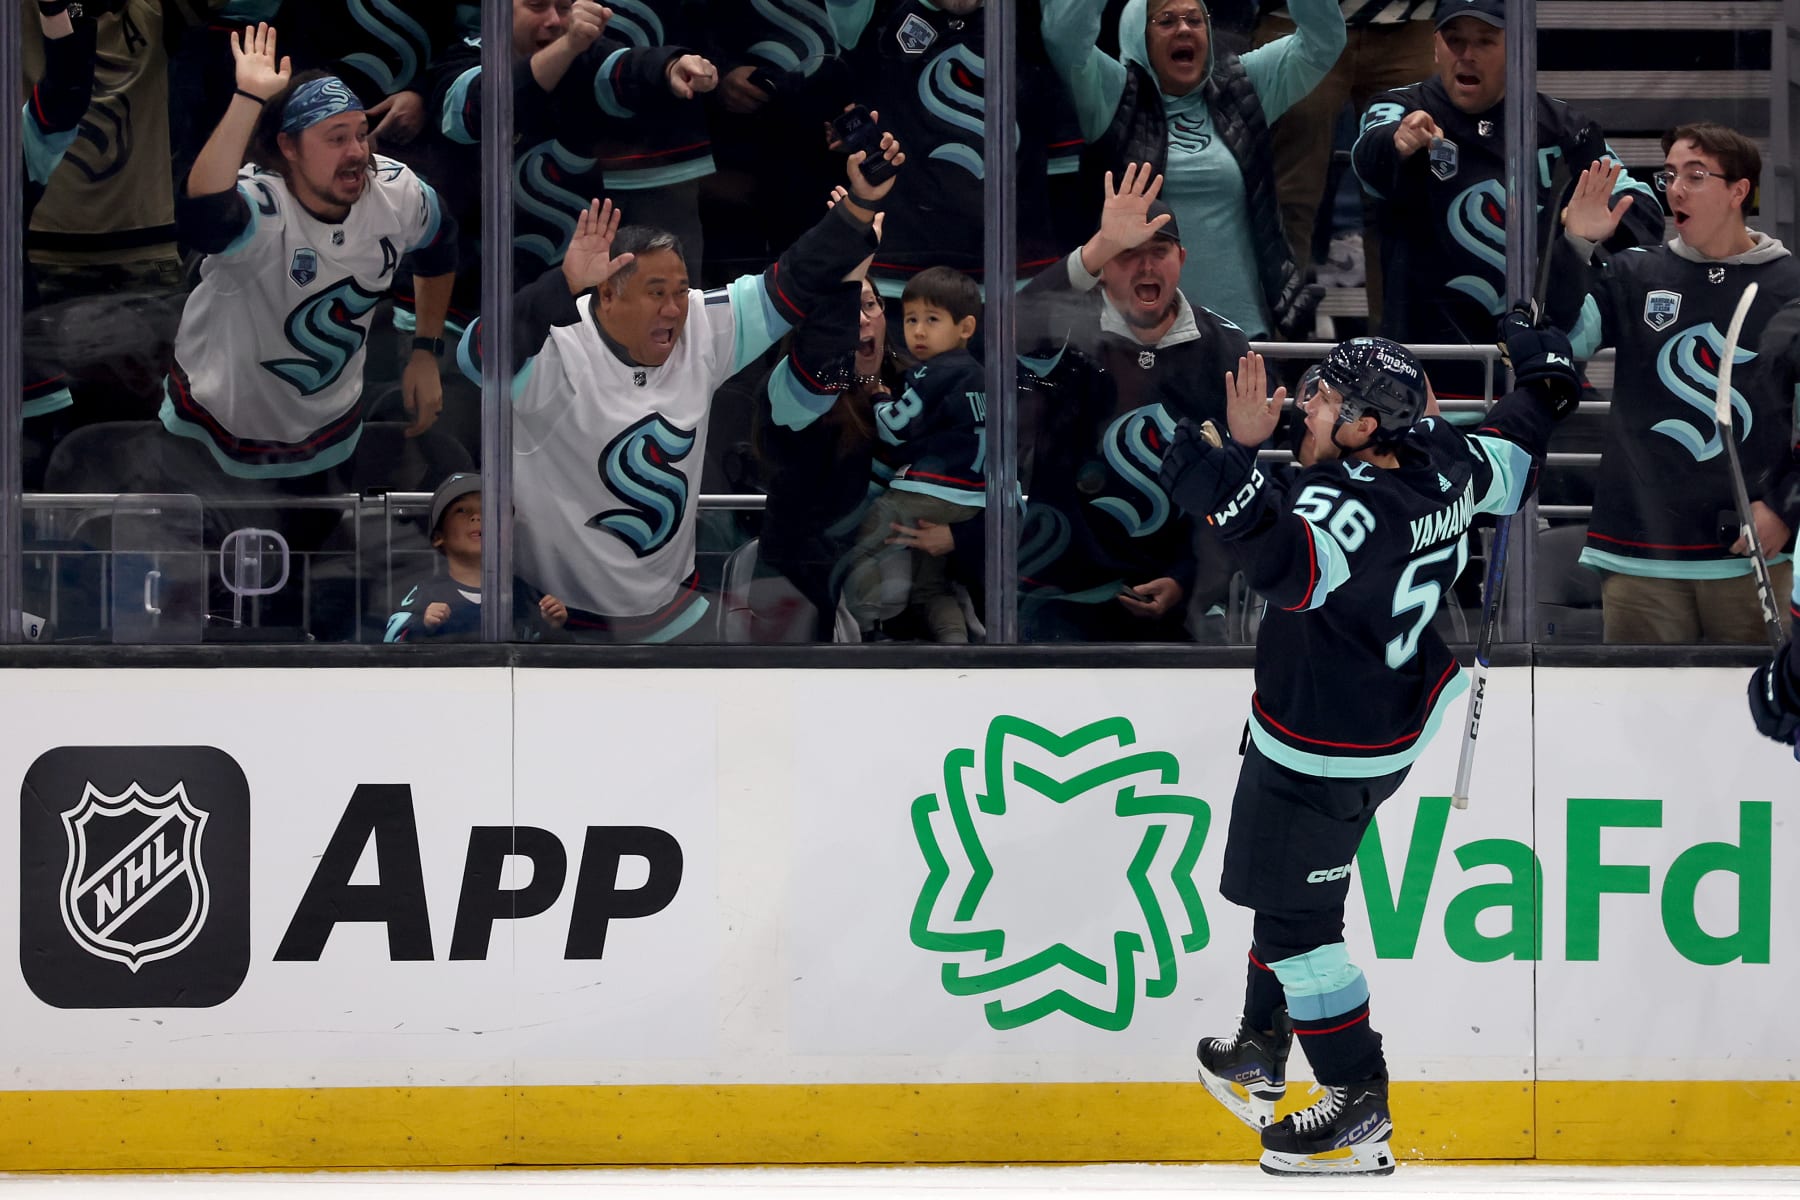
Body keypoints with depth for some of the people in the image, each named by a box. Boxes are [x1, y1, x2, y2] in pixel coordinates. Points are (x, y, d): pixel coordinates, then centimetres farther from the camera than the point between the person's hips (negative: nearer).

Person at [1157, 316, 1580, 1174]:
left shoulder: (1357, 510, -33)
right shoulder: (1441, 459, -7)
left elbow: (1292, 564, -53)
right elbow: (1510, 462, 14)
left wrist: (1233, 467, -60)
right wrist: (1545, 378, 33)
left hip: (1323, 759, -10)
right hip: (1397, 718, 10)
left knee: (1296, 918, 0)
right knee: (1284, 889, 25)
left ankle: (1360, 1111, 5)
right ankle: (1260, 1054, 39)